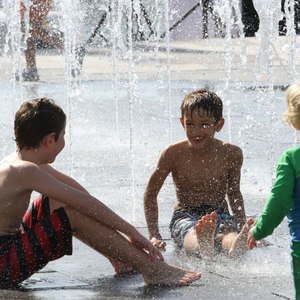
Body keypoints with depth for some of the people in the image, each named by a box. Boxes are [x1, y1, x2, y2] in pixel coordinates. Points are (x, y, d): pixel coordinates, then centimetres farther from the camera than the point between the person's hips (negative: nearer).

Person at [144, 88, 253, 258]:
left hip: (220, 215, 1)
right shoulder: (174, 154, -6)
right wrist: (154, 235, -4)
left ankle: (236, 245, -73)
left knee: (230, 231, -37)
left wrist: (243, 227, 5)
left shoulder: (231, 154, -1)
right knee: (192, 234, -39)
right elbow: (150, 193, 3)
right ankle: (204, 246, -75)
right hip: (185, 216, -1)